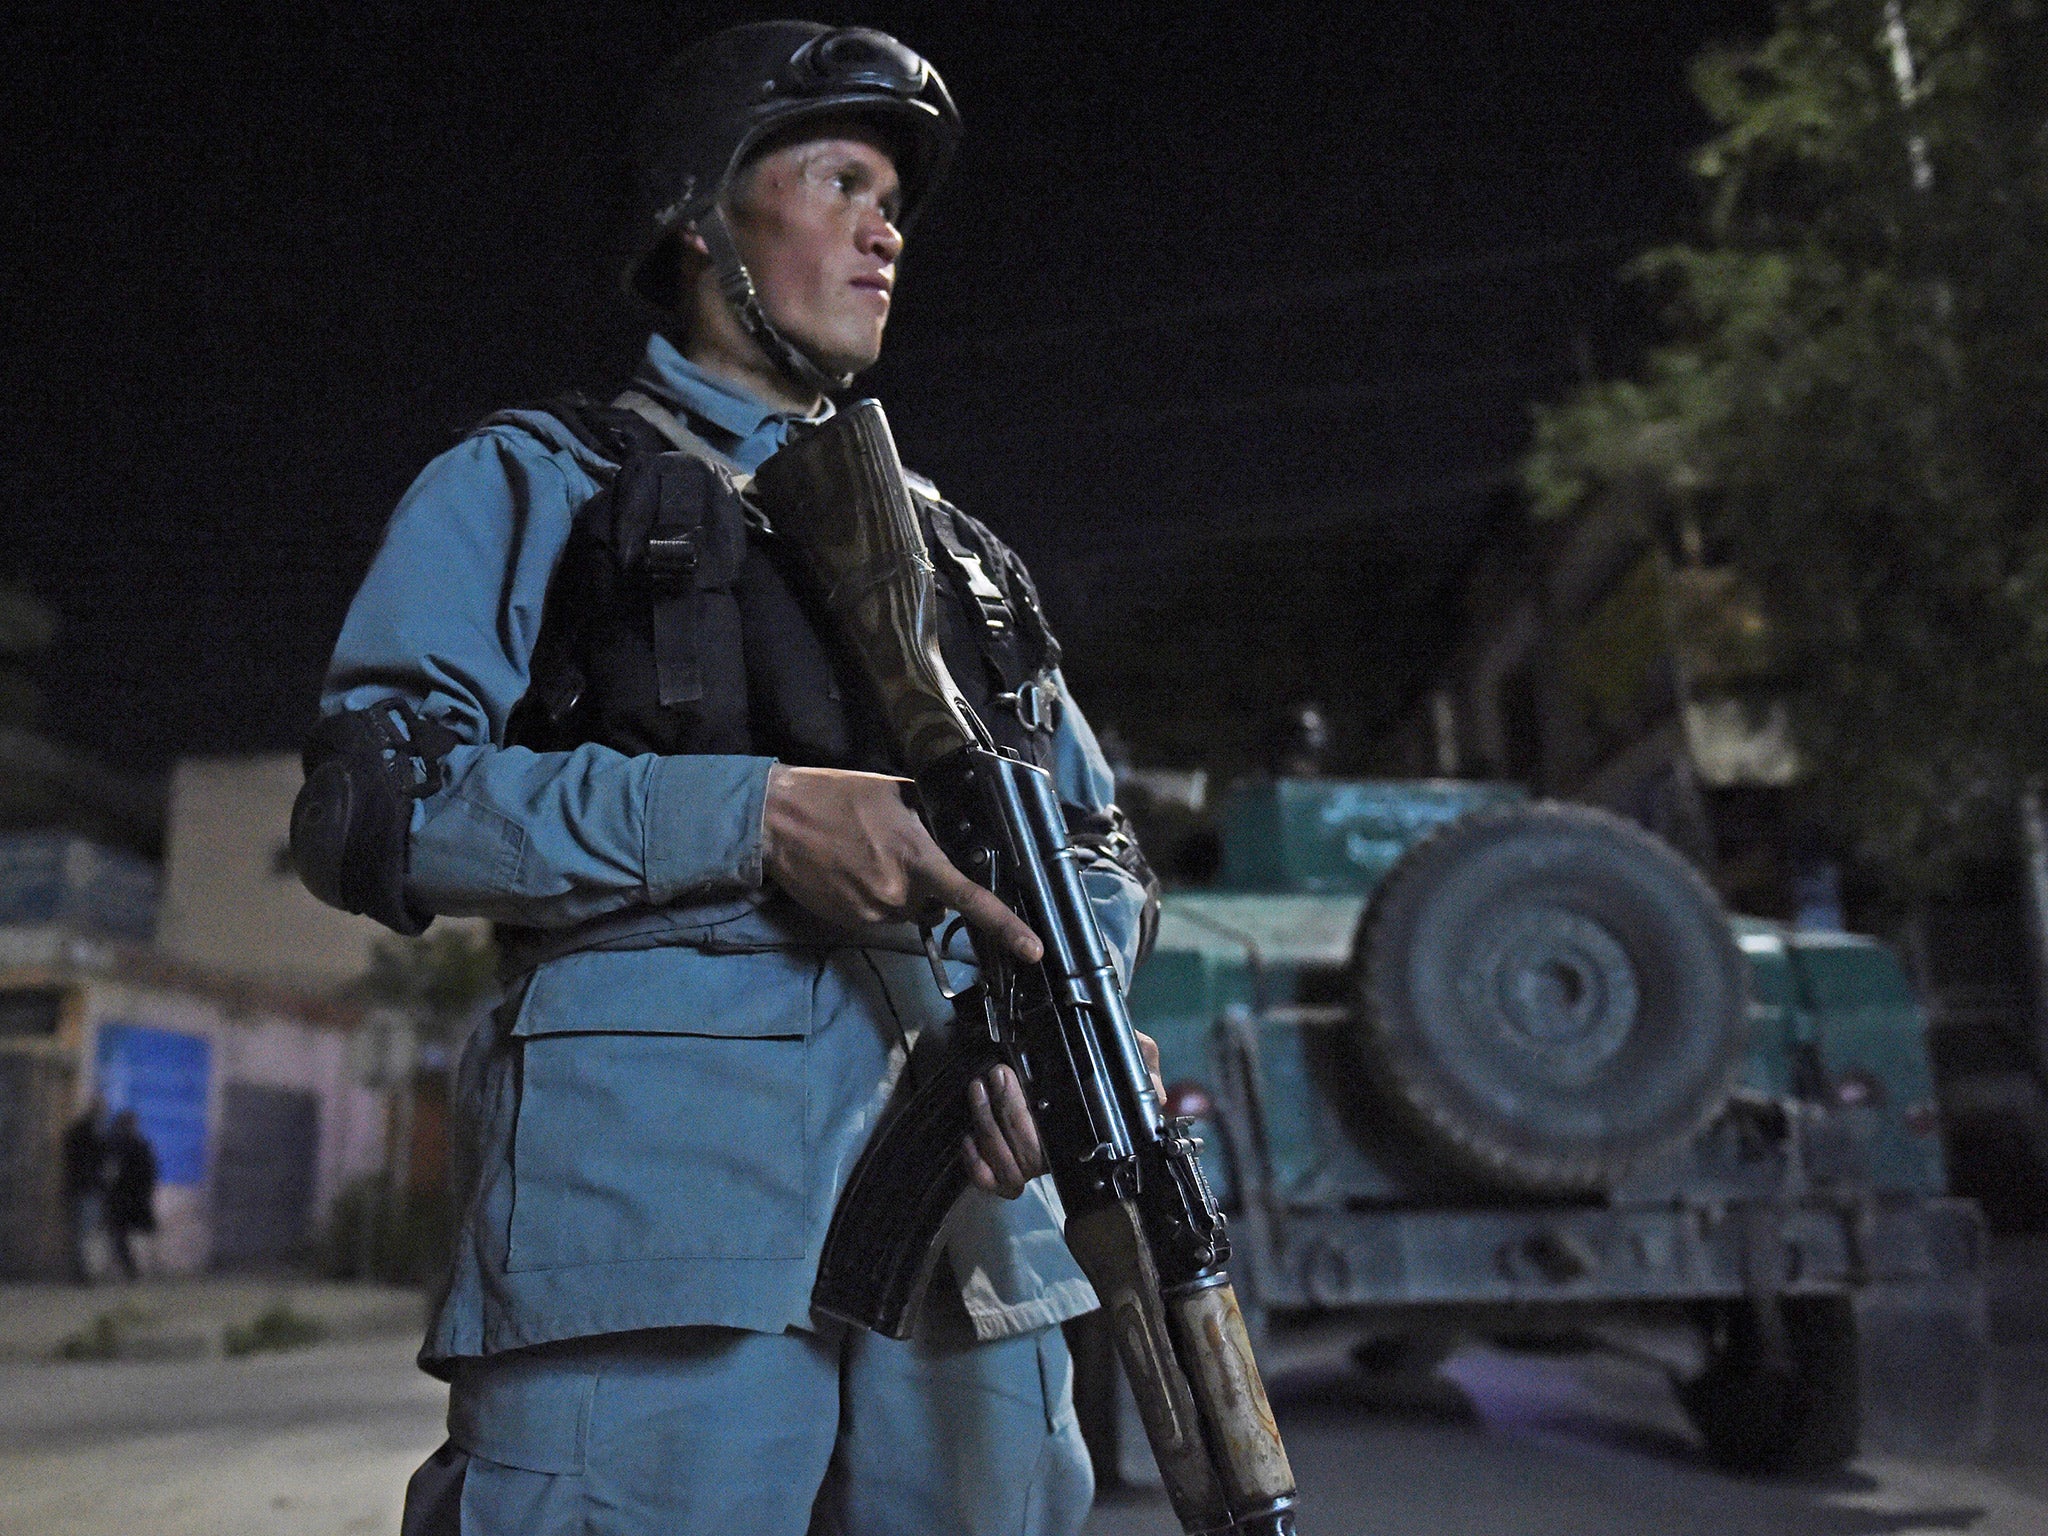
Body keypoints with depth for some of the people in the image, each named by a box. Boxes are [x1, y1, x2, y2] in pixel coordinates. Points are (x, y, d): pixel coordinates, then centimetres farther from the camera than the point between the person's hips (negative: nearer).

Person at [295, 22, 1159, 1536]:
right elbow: (371, 802, -3)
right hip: (660, 1171, -4)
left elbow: (1103, 852, 22)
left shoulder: (954, 546, 25)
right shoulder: (538, 485, 11)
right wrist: (754, 815, -14)